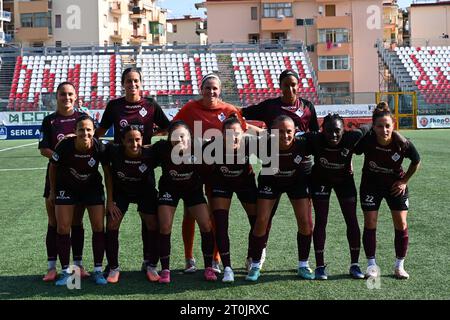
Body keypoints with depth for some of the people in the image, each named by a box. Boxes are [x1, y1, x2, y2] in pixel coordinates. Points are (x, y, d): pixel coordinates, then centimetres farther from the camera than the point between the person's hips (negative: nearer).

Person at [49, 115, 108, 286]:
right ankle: (66, 272, 9)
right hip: (66, 187, 0)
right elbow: (53, 167, -7)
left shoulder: (99, 148, -26)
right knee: (63, 228, -4)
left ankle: (98, 270, 9)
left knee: (98, 227, -3)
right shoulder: (65, 146, -27)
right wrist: (52, 191, 3)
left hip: (92, 187, 1)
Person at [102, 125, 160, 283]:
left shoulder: (149, 154, -31)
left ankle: (152, 267, 12)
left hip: (145, 192, 0)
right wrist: (110, 200, -11)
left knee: (154, 226, -5)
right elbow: (108, 173, -13)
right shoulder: (114, 151, -29)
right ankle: (113, 269, 9)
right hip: (120, 191, 0)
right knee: (112, 226, -7)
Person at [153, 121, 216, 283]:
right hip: (169, 188, 0)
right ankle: (165, 270, 8)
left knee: (206, 225, -7)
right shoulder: (162, 148, -29)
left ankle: (208, 267, 9)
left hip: (193, 188, 1)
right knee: (165, 227, -8)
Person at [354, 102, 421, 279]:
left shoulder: (403, 144, -25)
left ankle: (399, 266, 13)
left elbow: (416, 162, -4)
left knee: (401, 224, -2)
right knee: (370, 223, -2)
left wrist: (404, 181, -3)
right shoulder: (366, 141, -27)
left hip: (395, 185, 1)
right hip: (371, 184, 0)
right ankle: (372, 265, 11)